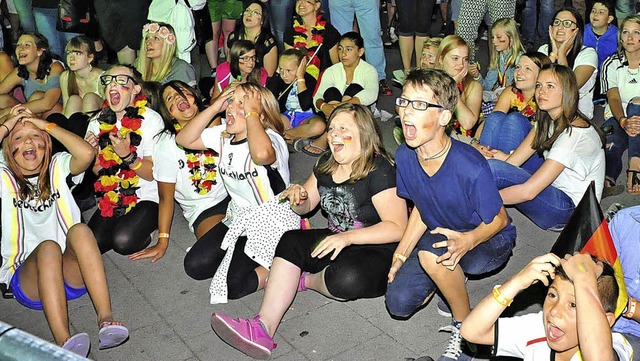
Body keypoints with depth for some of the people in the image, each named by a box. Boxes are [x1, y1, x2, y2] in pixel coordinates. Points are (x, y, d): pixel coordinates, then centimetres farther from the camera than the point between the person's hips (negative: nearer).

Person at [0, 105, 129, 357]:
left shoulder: (57, 168, 13)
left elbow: (87, 153, -10)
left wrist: (47, 125, 2)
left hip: (71, 273, 1)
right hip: (27, 278, -1)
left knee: (79, 230, -30)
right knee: (48, 247, -34)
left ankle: (105, 318, -39)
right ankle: (63, 340, -47)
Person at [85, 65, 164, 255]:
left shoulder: (151, 119, -11)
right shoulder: (98, 122, 3)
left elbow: (152, 173, -11)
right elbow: (98, 171, 11)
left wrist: (127, 156, -28)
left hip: (147, 197, -4)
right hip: (111, 198, 4)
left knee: (123, 242, -25)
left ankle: (145, 227, 7)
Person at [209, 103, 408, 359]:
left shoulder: (379, 170, -17)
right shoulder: (326, 165, 8)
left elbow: (397, 227, -22)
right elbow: (305, 207, 19)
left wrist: (347, 237, -32)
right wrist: (299, 196, -7)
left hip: (377, 252, -7)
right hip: (337, 242, 7)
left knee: (345, 278, -38)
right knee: (290, 241, -18)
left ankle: (306, 280, -1)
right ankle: (263, 327, -28)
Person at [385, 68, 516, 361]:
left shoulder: (471, 167, -33)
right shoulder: (404, 157, -14)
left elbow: (498, 220, -17)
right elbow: (421, 210, 1)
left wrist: (468, 240, -38)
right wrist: (400, 257, -5)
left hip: (491, 240, -5)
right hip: (441, 235, 6)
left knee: (431, 253, -37)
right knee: (398, 303, -9)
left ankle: (465, 325, -9)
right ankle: (449, 277, 20)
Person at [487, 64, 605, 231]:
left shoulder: (574, 134, -24)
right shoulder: (547, 122, 4)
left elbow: (529, 191, -28)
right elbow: (513, 161, -5)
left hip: (570, 209, -8)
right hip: (555, 191, 9)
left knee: (493, 168, -25)